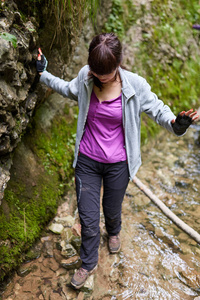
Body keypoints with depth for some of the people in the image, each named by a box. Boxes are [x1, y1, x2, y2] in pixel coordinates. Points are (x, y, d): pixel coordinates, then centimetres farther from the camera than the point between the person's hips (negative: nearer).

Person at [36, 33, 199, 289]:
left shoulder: (135, 85, -16)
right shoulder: (85, 77, -9)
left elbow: (156, 108, -5)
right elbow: (68, 89, 14)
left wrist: (175, 123, -25)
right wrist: (43, 73, 12)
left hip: (117, 164, -1)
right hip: (86, 161, 2)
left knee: (112, 210, 23)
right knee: (88, 218, 10)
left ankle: (113, 232, 64)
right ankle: (88, 263, 40)